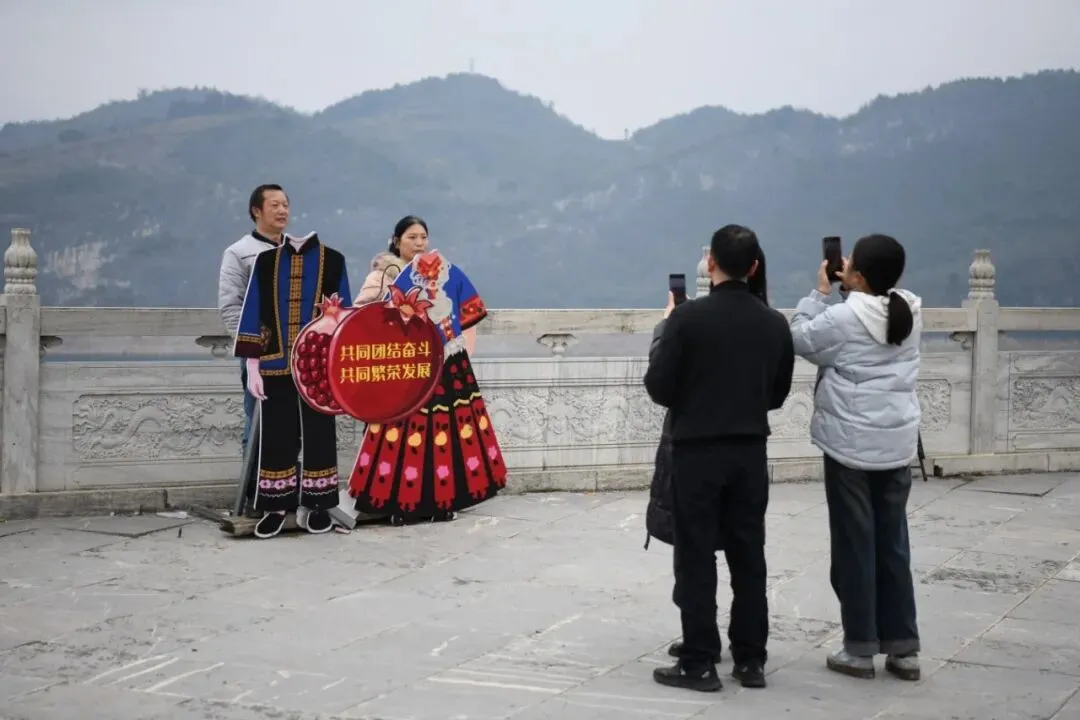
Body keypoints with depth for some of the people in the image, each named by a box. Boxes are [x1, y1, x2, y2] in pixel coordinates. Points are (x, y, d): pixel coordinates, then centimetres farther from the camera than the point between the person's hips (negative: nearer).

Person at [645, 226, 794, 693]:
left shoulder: (689, 317, -13)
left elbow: (658, 387, -10)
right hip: (750, 451, 4)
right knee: (749, 557, 10)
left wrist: (665, 329, 4)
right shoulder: (775, 324, 1)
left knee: (696, 559, 2)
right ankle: (751, 660, 15)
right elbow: (778, 394, 9)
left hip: (697, 450, -4)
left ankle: (700, 663, 4)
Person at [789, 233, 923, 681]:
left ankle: (860, 649, 9)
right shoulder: (910, 314, 1)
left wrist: (819, 292, 6)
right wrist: (844, 289, 7)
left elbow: (800, 340, 0)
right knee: (893, 546, 11)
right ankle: (903, 648, 13)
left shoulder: (843, 318, -15)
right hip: (897, 445, 5)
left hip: (851, 446, -5)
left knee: (855, 547, 4)